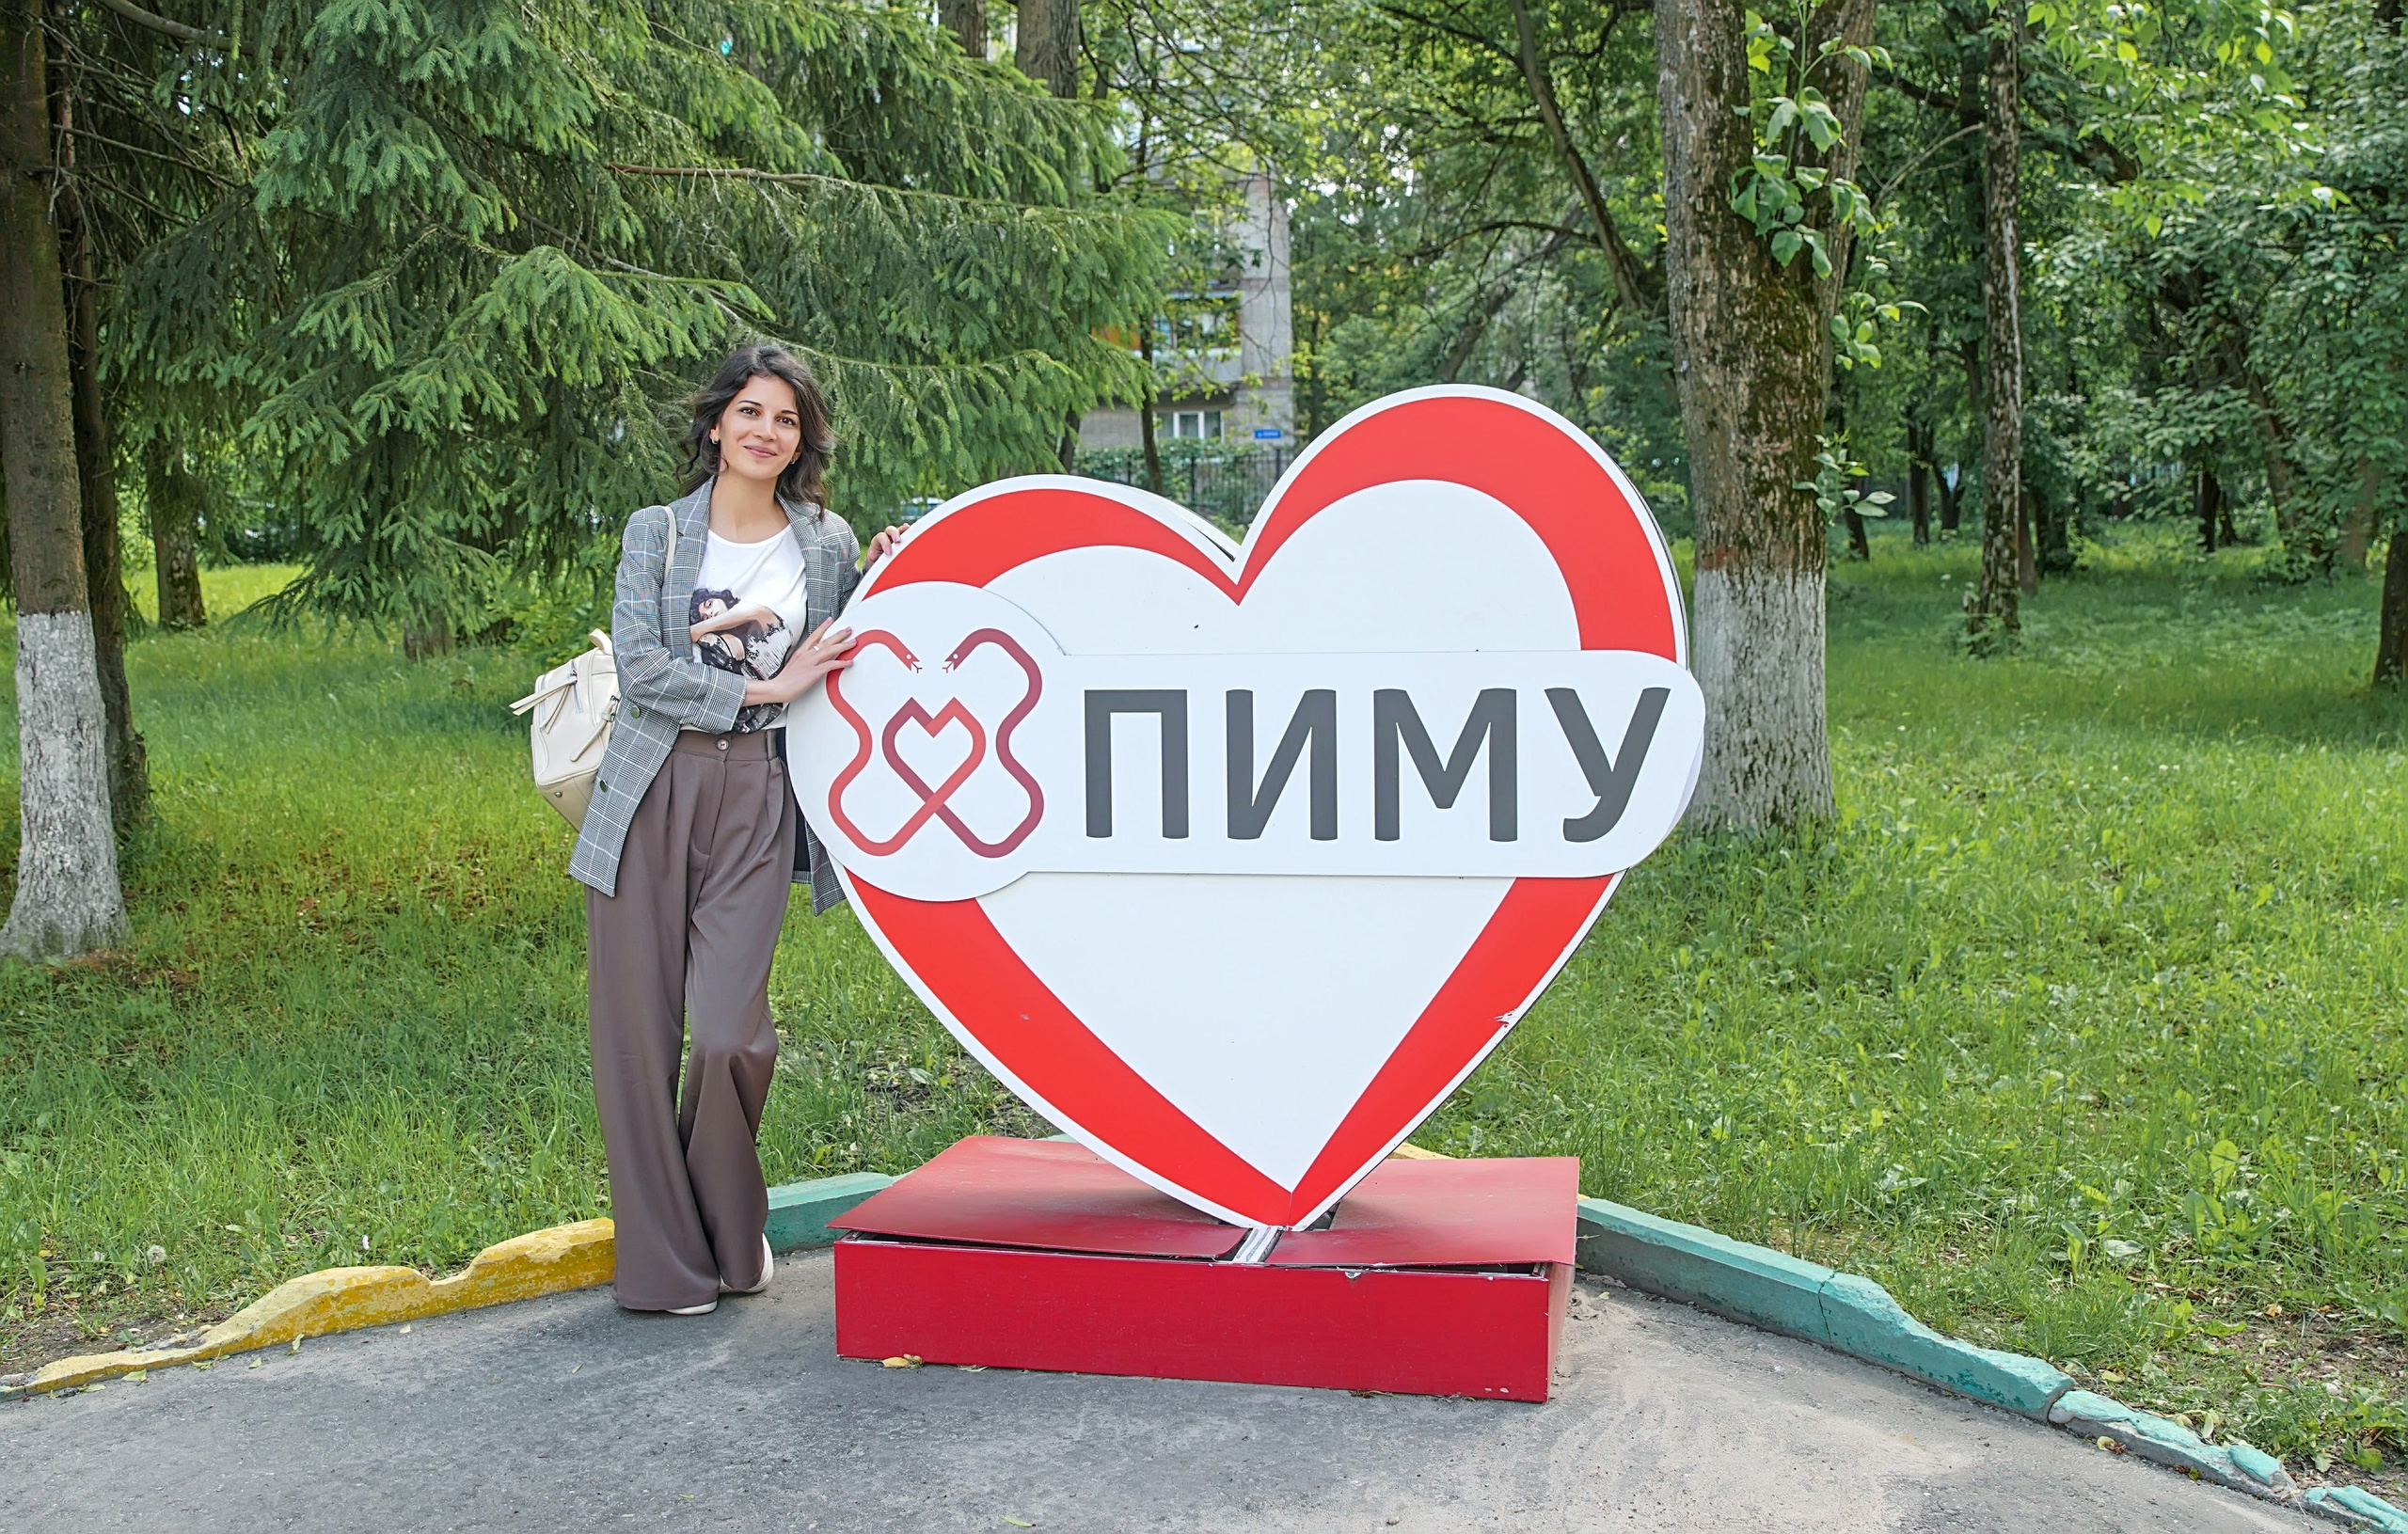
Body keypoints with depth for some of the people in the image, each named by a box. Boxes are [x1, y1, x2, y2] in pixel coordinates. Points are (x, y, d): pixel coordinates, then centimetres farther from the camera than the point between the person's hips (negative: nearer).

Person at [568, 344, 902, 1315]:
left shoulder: (828, 544, 11)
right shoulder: (657, 533, 6)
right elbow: (641, 671, -4)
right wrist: (766, 688, -10)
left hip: (758, 802, 0)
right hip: (653, 795, 0)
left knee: (729, 1030, -9)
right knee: (637, 1029, 0)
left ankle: (732, 1235, 18)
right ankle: (661, 1259, 15)